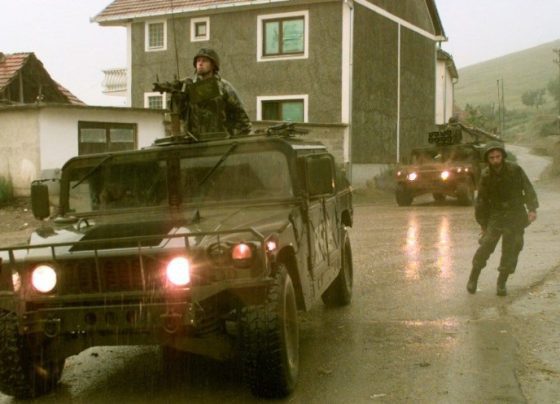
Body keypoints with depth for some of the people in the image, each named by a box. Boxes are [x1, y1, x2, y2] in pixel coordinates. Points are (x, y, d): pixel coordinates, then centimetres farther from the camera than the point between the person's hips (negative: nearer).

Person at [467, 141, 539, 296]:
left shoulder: (515, 170, -8)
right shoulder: (486, 176, -3)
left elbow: (528, 190, -3)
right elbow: (481, 201, 4)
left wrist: (532, 209, -17)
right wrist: (483, 223, 5)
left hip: (515, 216, 0)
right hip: (495, 215, 0)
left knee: (510, 250, -2)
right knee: (486, 245, -10)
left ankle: (501, 283, 11)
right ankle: (473, 278, 5)